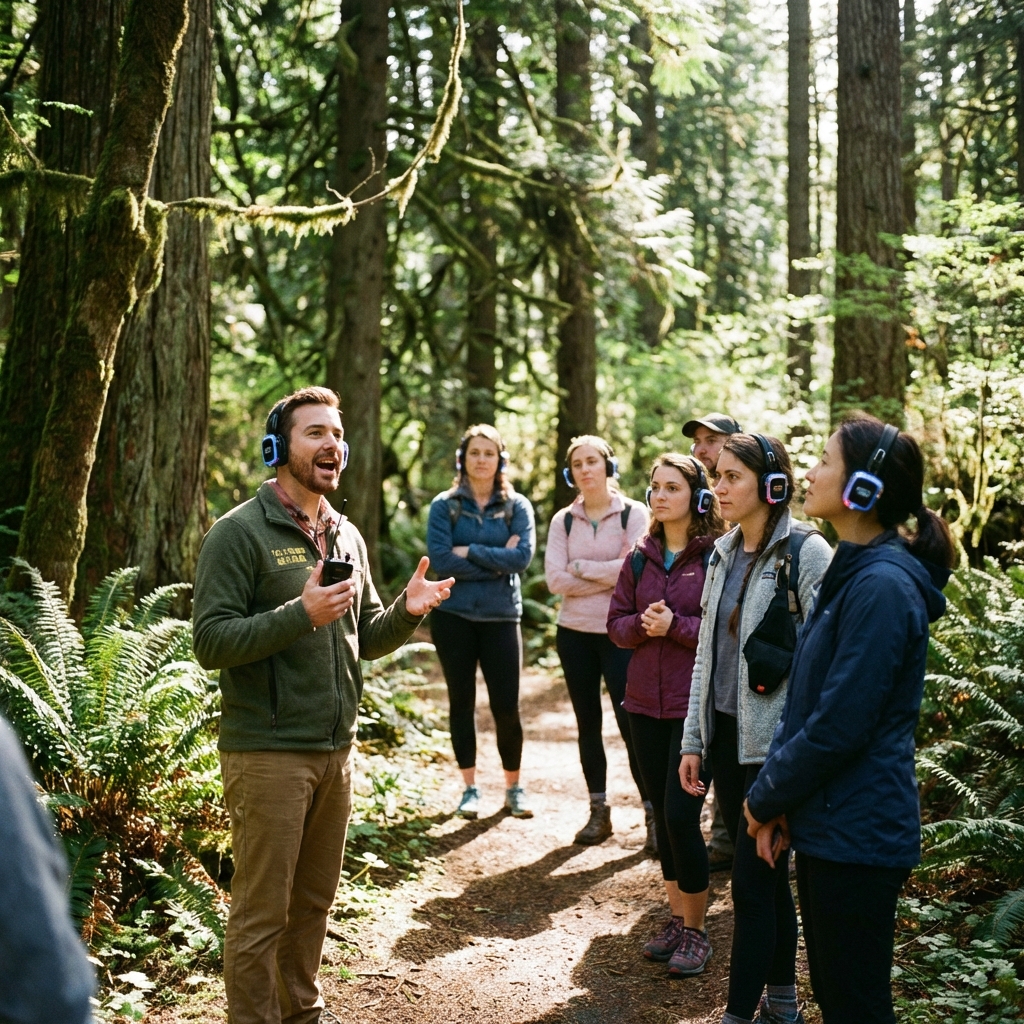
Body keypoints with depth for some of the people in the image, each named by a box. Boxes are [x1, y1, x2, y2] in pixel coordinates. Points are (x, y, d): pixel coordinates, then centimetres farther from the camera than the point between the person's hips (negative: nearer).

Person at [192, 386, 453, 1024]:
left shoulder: (347, 536, 12)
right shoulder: (240, 533, -9)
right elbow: (211, 642, -17)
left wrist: (407, 612, -2)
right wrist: (301, 615, -26)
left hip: (337, 750, 7)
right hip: (268, 753, -7)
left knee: (314, 901, 18)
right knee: (261, 912, 1)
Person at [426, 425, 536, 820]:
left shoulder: (517, 507, 3)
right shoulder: (444, 506, 1)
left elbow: (522, 557, -11)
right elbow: (439, 558, -12)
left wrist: (469, 552, -13)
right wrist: (497, 562, -11)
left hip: (501, 616, 0)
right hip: (453, 614, 0)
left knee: (506, 705, -1)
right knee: (462, 701, 8)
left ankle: (513, 788, 17)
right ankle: (470, 788, 21)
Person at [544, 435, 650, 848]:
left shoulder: (634, 514, -4)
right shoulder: (563, 520, 6)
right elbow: (555, 579, -6)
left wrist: (581, 568, -9)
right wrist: (609, 576, -11)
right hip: (575, 632, 4)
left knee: (630, 722, -6)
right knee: (588, 724, 11)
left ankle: (653, 814, 5)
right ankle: (598, 812, 22)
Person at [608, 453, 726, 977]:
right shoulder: (641, 557, 9)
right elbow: (616, 623, 9)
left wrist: (675, 625, -21)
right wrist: (642, 624, -11)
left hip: (695, 705, -5)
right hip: (646, 702, 5)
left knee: (681, 815, -6)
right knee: (662, 814, 12)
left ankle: (696, 932, 11)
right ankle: (676, 918, 27)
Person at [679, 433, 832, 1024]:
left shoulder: (807, 554, -12)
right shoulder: (726, 552, 10)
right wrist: (694, 740, 13)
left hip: (773, 742, -7)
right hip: (726, 732, 7)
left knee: (752, 881, -3)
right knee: (767, 874, 17)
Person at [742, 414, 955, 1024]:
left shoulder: (881, 585, -21)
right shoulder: (852, 572, 10)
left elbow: (839, 726, -22)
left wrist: (767, 797, -8)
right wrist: (778, 796, 4)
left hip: (858, 834, -9)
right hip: (827, 824, 9)